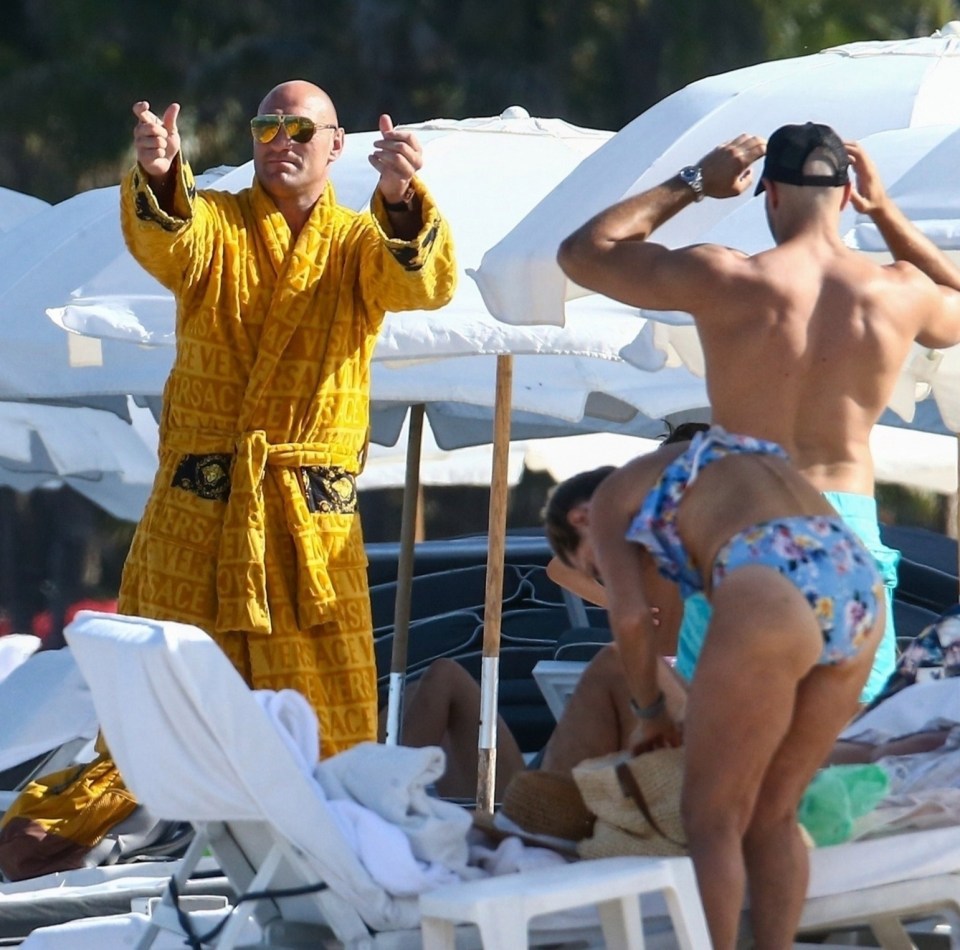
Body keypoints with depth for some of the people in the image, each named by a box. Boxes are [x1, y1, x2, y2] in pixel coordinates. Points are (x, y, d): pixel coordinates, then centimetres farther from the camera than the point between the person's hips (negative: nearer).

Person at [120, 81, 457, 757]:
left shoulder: (361, 243, 8)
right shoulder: (213, 225, 7)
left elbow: (426, 284, -14)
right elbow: (160, 240, -17)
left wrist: (400, 198, -36)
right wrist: (159, 174, -41)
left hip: (315, 518, 0)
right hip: (197, 508, 0)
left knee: (325, 719, -1)